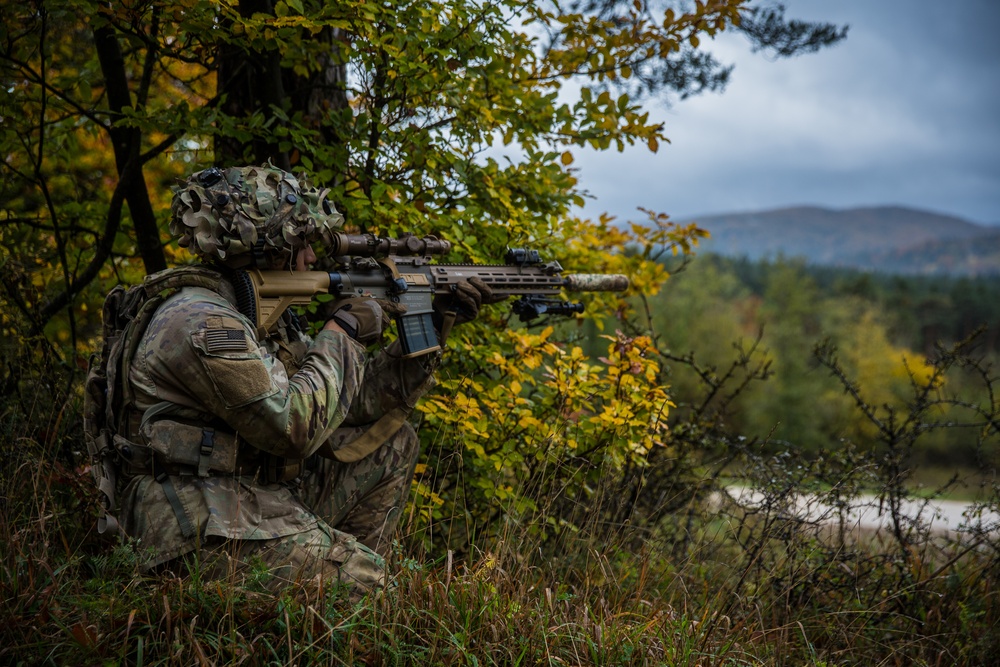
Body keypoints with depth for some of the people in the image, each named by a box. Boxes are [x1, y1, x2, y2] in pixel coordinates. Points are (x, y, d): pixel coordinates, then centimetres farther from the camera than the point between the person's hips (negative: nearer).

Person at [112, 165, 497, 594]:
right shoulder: (202, 324, -19)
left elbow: (352, 400, 13)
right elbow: (294, 426, -26)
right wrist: (343, 332, -13)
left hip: (264, 504, 10)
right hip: (208, 538, -10)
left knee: (393, 440, 11)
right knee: (375, 579, -18)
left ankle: (341, 571, 13)